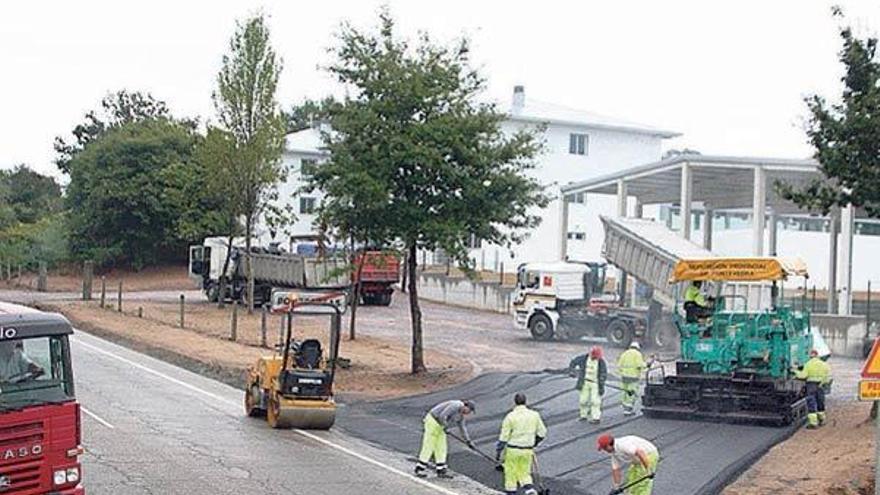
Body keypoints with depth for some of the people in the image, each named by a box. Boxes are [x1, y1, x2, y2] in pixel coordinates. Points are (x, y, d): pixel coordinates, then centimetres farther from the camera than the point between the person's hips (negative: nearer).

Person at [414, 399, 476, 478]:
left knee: (441, 448, 6)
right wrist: (445, 427, -16)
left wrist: (468, 441, 14)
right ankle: (419, 470, 2)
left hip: (440, 425, 9)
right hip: (433, 421, -9)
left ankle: (441, 471, 8)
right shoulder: (455, 406, -25)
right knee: (429, 447, -5)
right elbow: (442, 416, -30)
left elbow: (462, 428, 14)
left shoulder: (461, 413, 5)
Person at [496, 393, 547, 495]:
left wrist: (498, 452, -1)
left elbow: (504, 437, -10)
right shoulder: (534, 415, 1)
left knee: (511, 474, 12)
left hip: (513, 450, -3)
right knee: (524, 473, 16)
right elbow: (542, 433, 7)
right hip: (528, 451, 3)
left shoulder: (510, 416, -11)